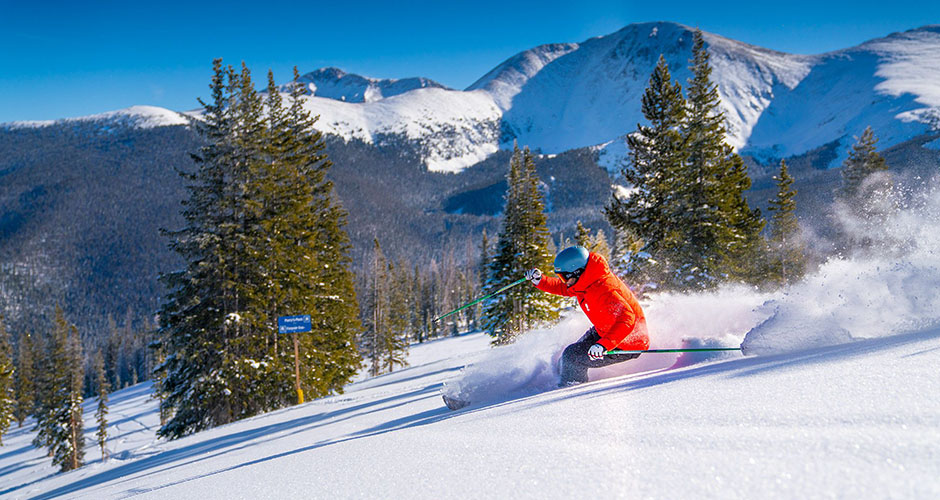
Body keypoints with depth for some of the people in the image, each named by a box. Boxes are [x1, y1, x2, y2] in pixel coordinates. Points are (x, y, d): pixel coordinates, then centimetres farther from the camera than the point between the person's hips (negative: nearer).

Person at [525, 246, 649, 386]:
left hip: (627, 345, -10)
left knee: (572, 357, -11)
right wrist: (540, 281, 0)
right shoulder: (585, 279, -6)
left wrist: (603, 345, -51)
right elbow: (563, 288, 13)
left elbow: (626, 319, -42)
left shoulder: (604, 291, -35)